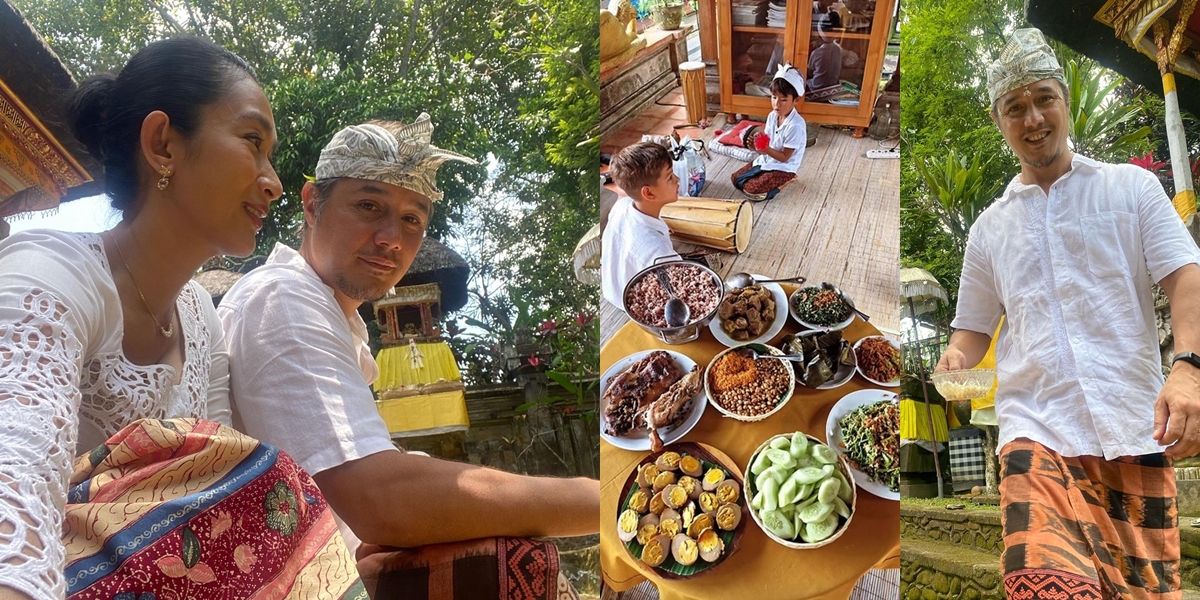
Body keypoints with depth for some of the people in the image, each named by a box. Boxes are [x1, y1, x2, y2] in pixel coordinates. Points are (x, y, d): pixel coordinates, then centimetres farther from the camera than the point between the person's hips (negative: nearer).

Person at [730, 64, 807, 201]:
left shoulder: (795, 125, -27)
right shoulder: (772, 116, -3)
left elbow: (784, 157, -22)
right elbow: (767, 141, 3)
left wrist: (766, 150, -35)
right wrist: (757, 143, -21)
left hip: (783, 168, -8)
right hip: (766, 160, 8)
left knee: (751, 189, -20)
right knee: (736, 178, 5)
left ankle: (783, 181, 2)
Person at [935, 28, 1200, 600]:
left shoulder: (1131, 187, 13)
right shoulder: (990, 228, 18)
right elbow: (974, 331, 21)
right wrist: (953, 363, -3)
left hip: (1137, 430, 0)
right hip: (1039, 429, 0)